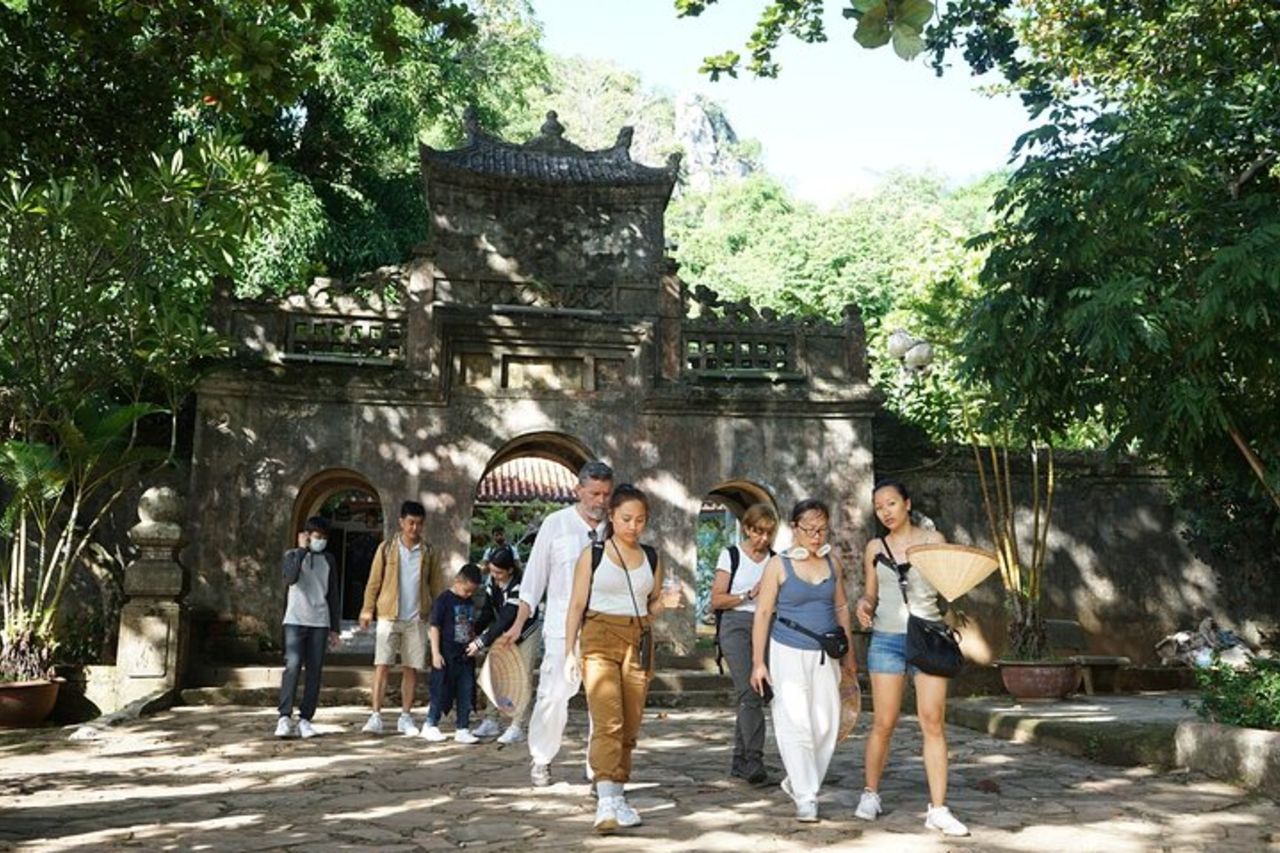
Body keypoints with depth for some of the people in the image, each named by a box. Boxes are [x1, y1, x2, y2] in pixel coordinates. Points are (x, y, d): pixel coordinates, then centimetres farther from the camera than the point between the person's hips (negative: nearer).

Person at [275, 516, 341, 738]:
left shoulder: (328, 560, 13)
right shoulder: (293, 555, 4)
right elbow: (290, 578, -19)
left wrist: (334, 628, 11)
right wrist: (302, 550, -14)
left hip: (320, 623, 3)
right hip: (295, 620, -3)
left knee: (314, 671, -1)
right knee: (292, 666, -16)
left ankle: (305, 719, 4)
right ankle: (285, 717, -15)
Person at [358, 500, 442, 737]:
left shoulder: (429, 552, 6)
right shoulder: (387, 547, 2)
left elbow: (435, 585, 9)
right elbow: (374, 581, 4)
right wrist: (367, 610, -2)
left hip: (417, 619, 2)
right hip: (388, 616, -2)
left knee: (411, 668, 5)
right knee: (382, 665, -7)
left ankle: (405, 717, 14)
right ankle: (376, 715, -5)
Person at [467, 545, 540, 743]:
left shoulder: (519, 587, -31)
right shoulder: (492, 582, -10)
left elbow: (506, 620, -34)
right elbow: (488, 611, -1)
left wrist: (481, 642, -34)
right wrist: (474, 633, -13)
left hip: (525, 633, -7)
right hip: (504, 633, 7)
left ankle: (516, 727, -5)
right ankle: (492, 721, 13)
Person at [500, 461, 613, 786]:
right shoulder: (556, 524, 1)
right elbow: (534, 577, 4)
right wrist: (519, 624, 2)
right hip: (563, 628, -2)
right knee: (554, 695, -3)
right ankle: (540, 759, 19)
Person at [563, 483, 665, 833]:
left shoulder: (651, 558, 11)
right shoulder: (592, 554, 1)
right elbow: (577, 605, 1)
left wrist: (666, 603, -1)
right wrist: (570, 652, -5)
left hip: (639, 643, 4)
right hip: (600, 638, -4)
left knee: (629, 727, 5)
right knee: (607, 723, -16)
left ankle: (618, 794, 18)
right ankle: (606, 802, -22)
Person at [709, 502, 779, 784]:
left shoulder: (775, 560, 13)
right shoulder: (731, 555, 4)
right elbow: (716, 600, 0)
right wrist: (750, 595, -9)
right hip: (736, 625, -4)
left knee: (750, 696, 4)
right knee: (749, 692, -17)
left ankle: (739, 761, 14)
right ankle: (754, 760, -19)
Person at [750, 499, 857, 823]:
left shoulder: (832, 563, 7)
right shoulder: (779, 565, -5)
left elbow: (841, 608, 15)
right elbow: (763, 613, -5)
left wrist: (849, 655, 15)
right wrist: (758, 662, -8)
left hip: (825, 655, 4)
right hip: (789, 653, -4)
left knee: (826, 725, 3)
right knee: (796, 723, -6)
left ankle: (797, 782, 23)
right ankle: (806, 797, 3)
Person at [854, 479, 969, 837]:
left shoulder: (933, 540, 4)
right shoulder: (875, 548, 9)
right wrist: (863, 603, -6)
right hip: (887, 639, 1)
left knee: (933, 723, -5)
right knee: (883, 724, 4)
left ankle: (938, 809, -1)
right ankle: (870, 793, 22)